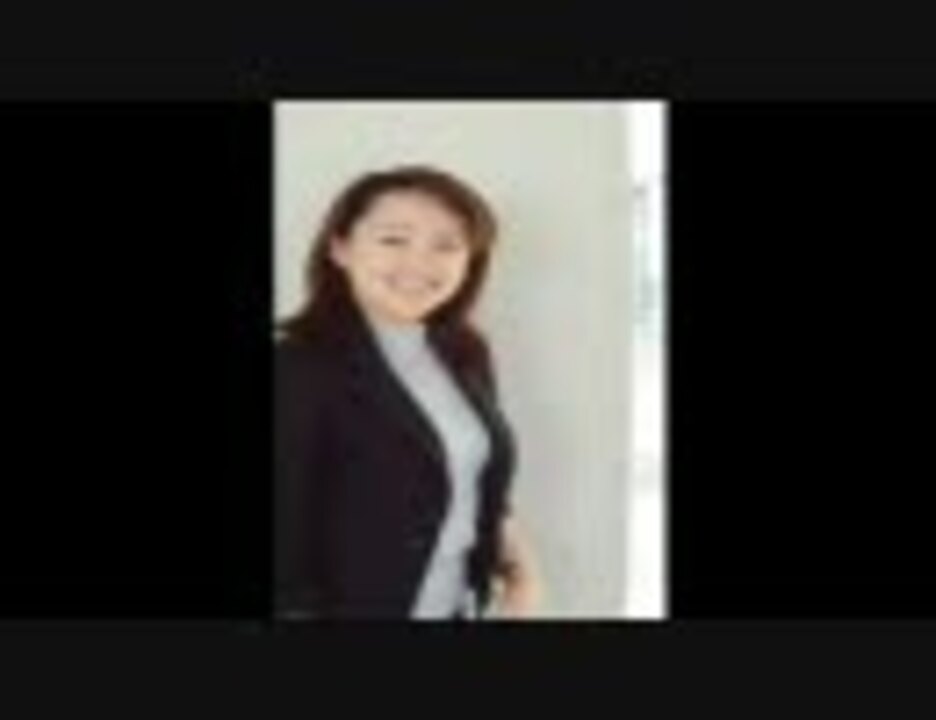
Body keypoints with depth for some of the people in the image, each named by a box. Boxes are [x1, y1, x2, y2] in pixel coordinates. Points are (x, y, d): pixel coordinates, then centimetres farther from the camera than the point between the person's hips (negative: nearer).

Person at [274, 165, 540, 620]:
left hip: (462, 606, 6)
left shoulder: (467, 356, 3)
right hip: (353, 607, -6)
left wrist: (517, 562, 0)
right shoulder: (296, 369, -18)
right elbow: (284, 538, -19)